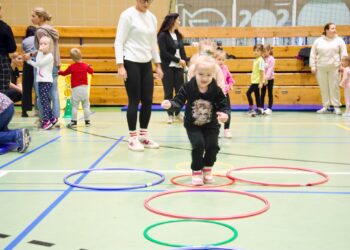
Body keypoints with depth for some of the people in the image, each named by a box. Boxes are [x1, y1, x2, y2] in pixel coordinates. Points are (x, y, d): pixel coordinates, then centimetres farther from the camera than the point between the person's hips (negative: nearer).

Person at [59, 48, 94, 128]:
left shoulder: (71, 67, -5)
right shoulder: (85, 66, 2)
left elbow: (64, 73, 11)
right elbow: (91, 71, 20)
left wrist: (59, 72, 30)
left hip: (76, 88, -3)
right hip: (85, 87, 3)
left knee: (74, 106, -1)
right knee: (86, 105, 8)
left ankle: (74, 122, -2)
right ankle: (87, 121, 11)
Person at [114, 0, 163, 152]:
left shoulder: (152, 18, 10)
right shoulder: (128, 15, -8)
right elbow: (119, 42, -9)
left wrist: (158, 65, 15)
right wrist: (120, 66, -16)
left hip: (146, 64, 6)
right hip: (131, 63, -6)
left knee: (148, 100, 6)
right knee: (134, 101, -3)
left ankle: (144, 135, 19)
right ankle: (132, 138, 8)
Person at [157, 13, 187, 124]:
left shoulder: (178, 35, 13)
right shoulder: (163, 35, -6)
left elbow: (182, 50, 13)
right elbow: (164, 53, -12)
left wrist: (184, 61, -2)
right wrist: (178, 60, -13)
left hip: (179, 67, 5)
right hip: (168, 67, -5)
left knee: (180, 90, 3)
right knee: (169, 91, -1)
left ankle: (178, 113, 16)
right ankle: (170, 114, 7)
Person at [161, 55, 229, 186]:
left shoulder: (216, 90, -16)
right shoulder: (188, 87, -18)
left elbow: (224, 105, -11)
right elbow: (178, 101, -16)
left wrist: (224, 114, -34)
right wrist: (170, 104, -38)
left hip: (211, 125, 1)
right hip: (192, 125, -1)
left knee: (213, 146, -9)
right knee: (198, 145, -17)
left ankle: (207, 168, 20)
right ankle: (196, 171, 6)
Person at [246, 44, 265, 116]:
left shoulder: (260, 60, -14)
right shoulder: (255, 60, 13)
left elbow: (262, 71, -18)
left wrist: (261, 82, -21)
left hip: (257, 81, -9)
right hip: (254, 81, 9)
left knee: (248, 93, -11)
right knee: (257, 94, 13)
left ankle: (251, 109, -7)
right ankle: (259, 109, 19)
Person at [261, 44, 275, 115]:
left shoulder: (271, 59, -8)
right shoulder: (263, 59, 7)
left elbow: (270, 69, -17)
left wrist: (266, 78, -25)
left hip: (269, 79, -5)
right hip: (263, 79, 5)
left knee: (270, 94, 3)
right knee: (262, 94, 7)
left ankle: (269, 109, 6)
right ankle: (262, 108, 13)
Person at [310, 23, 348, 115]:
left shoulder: (339, 40, 5)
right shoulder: (318, 41, 6)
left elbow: (344, 53, 3)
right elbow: (313, 54, 7)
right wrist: (313, 66, 1)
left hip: (334, 67, -1)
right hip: (321, 68, 1)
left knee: (334, 87, -1)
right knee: (323, 87, 5)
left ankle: (336, 106, 6)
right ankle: (326, 106, 13)